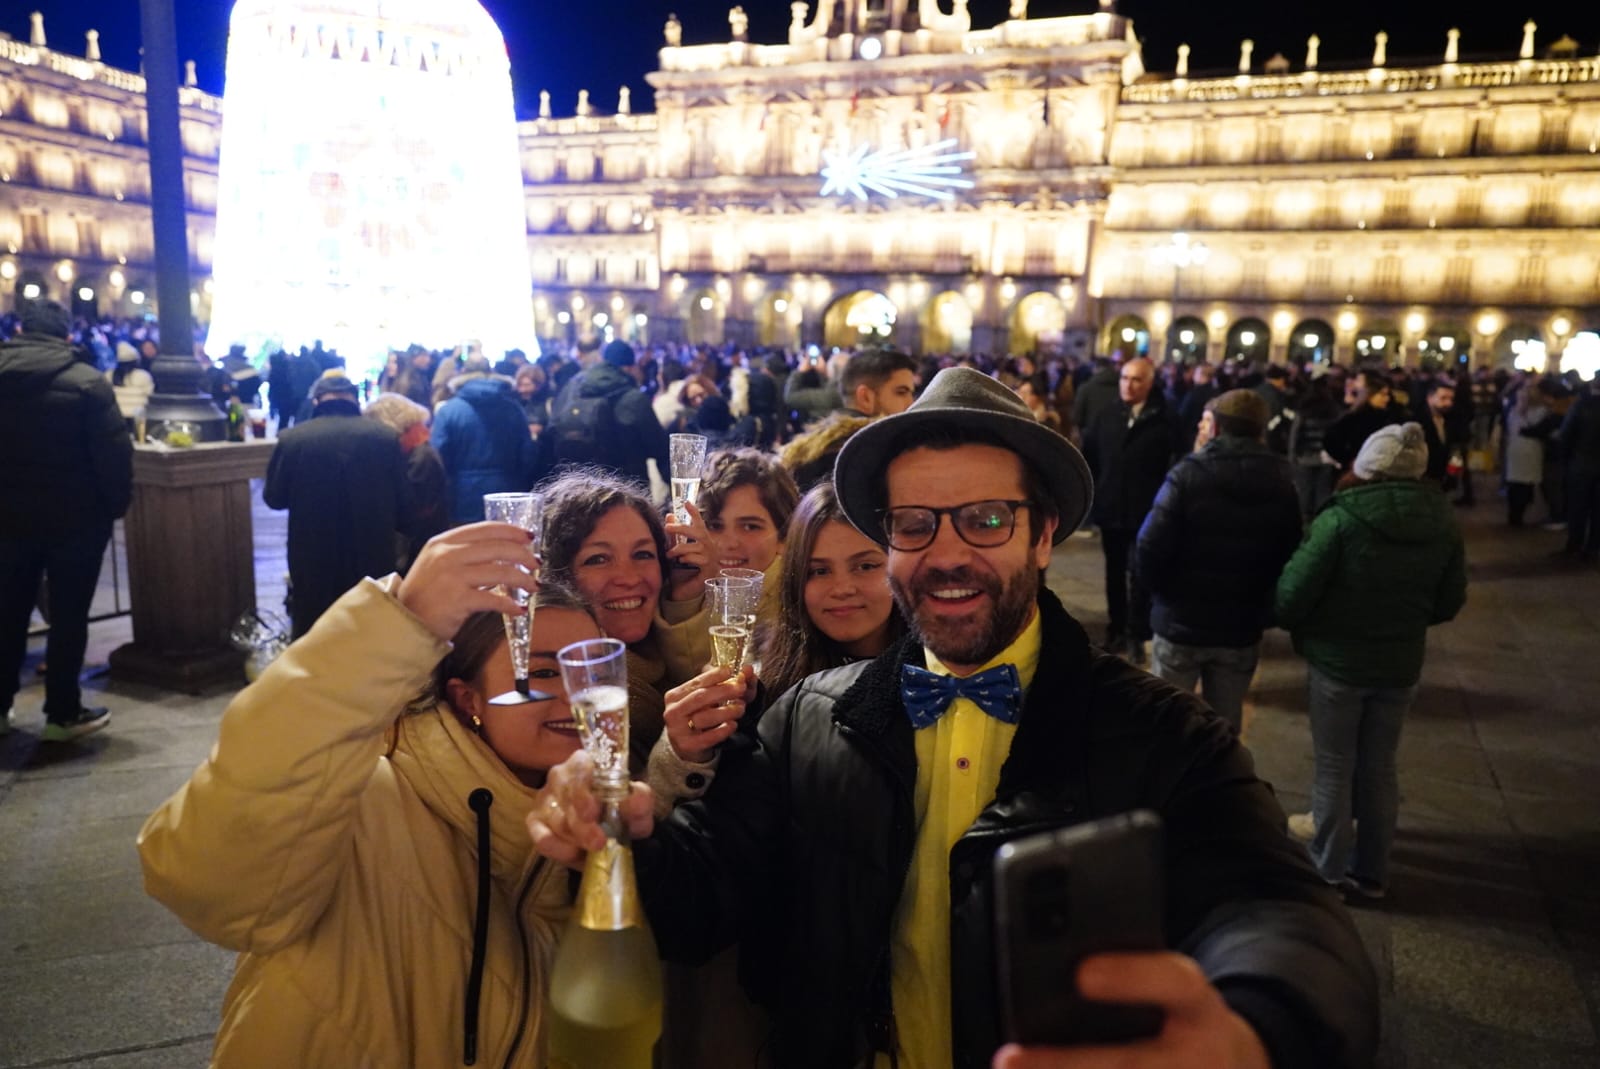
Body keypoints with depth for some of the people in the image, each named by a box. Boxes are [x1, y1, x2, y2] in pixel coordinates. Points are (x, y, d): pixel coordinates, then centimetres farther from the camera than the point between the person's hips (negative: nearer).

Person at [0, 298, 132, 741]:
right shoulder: (87, 380, -12)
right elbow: (114, 453, -16)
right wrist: (117, 503, -4)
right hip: (76, 517, -4)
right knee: (68, 615, 3)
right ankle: (62, 713, 8)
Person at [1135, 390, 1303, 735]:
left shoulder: (1189, 474, -15)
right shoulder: (1283, 484, -1)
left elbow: (1151, 548, -20)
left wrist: (1162, 591, -1)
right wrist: (1263, 606, 10)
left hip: (1181, 622, -3)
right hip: (1242, 629, 4)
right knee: (1225, 728, 17)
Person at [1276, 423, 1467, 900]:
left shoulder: (1342, 518, -20)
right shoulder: (1443, 525, -3)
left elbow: (1294, 592, -18)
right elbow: (1449, 603, 6)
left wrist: (1286, 622, 3)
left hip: (1337, 659, -4)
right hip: (1401, 665, 4)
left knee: (1335, 767, 9)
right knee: (1380, 768, 17)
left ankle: (1329, 871, 20)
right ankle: (1371, 872, 28)